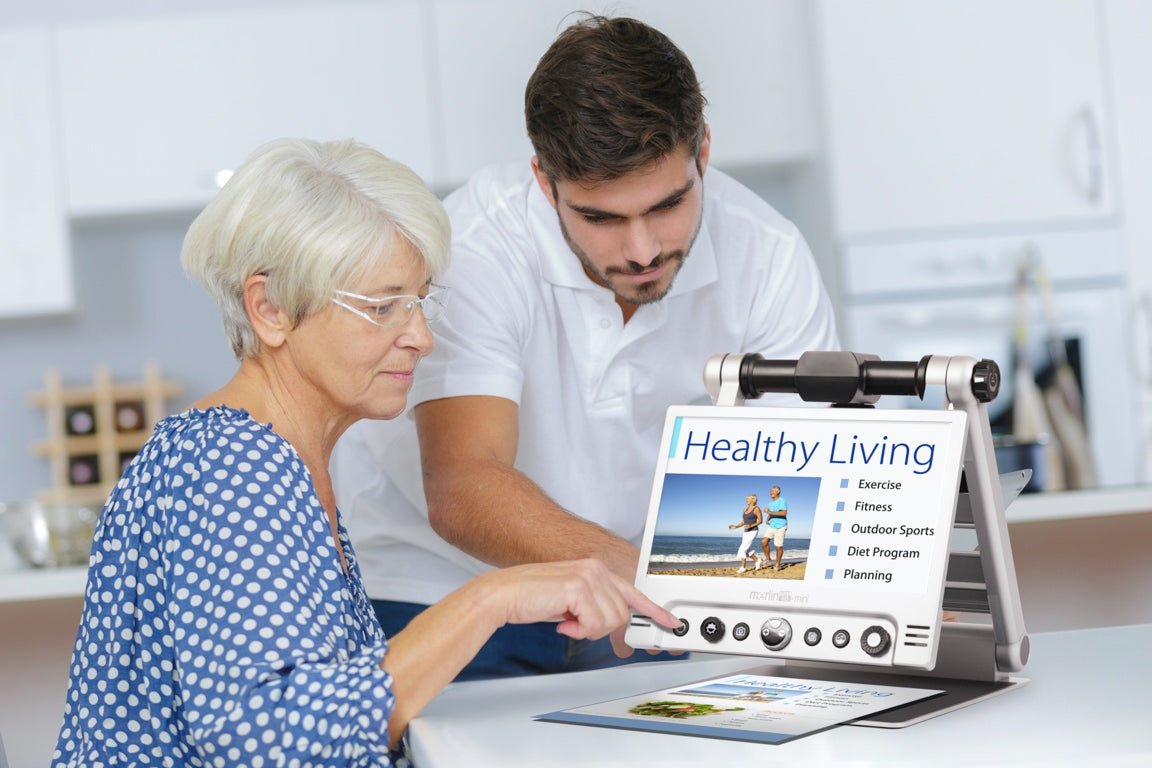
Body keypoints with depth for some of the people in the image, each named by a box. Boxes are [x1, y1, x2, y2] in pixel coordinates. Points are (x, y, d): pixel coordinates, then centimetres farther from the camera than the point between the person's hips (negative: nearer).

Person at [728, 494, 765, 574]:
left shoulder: (756, 509, -9)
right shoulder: (745, 510, 14)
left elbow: (760, 521, -9)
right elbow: (743, 522, 16)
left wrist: (751, 526, -23)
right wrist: (736, 526, 0)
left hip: (753, 531, -8)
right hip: (746, 532, 8)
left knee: (743, 549, -14)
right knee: (747, 551, 8)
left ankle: (743, 567, -7)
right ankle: (757, 561, 26)